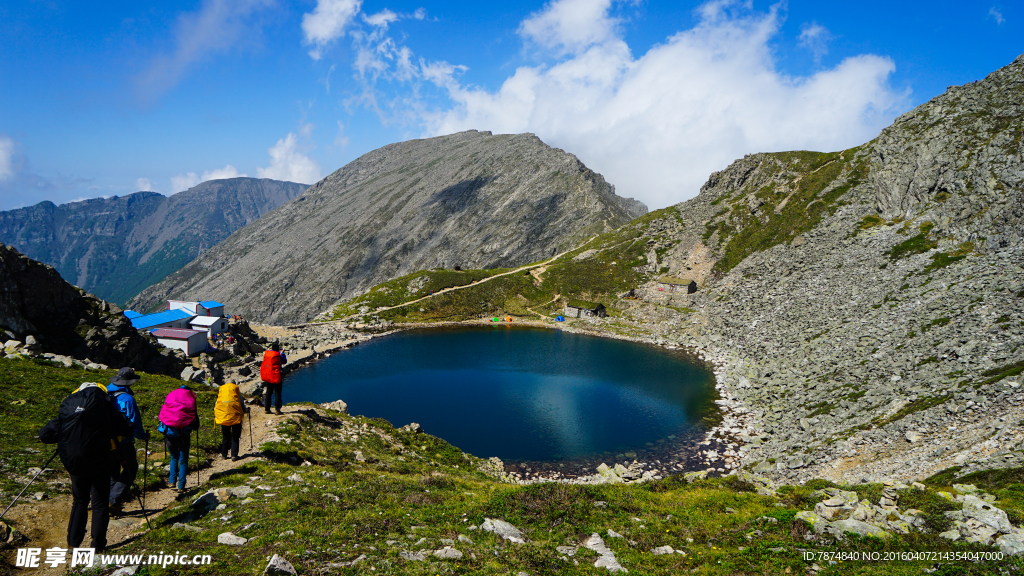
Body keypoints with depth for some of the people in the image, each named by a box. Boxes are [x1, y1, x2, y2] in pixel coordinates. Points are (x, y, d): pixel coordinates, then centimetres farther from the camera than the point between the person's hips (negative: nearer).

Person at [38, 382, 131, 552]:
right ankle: (98, 546, 9)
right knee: (100, 504, 8)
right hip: (99, 461, -3)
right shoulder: (104, 401, -2)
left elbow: (45, 434, 4)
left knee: (79, 501, 22)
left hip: (74, 461, 4)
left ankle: (73, 543, 26)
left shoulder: (68, 404, 7)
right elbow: (125, 431, -6)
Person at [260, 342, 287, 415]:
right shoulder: (278, 355, -12)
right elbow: (285, 361, 0)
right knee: (278, 393, 2)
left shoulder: (266, 353, 2)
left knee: (268, 393, 11)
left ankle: (267, 409, 13)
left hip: (267, 376, 5)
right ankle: (277, 408, -3)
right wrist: (282, 354, 13)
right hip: (276, 377, -5)